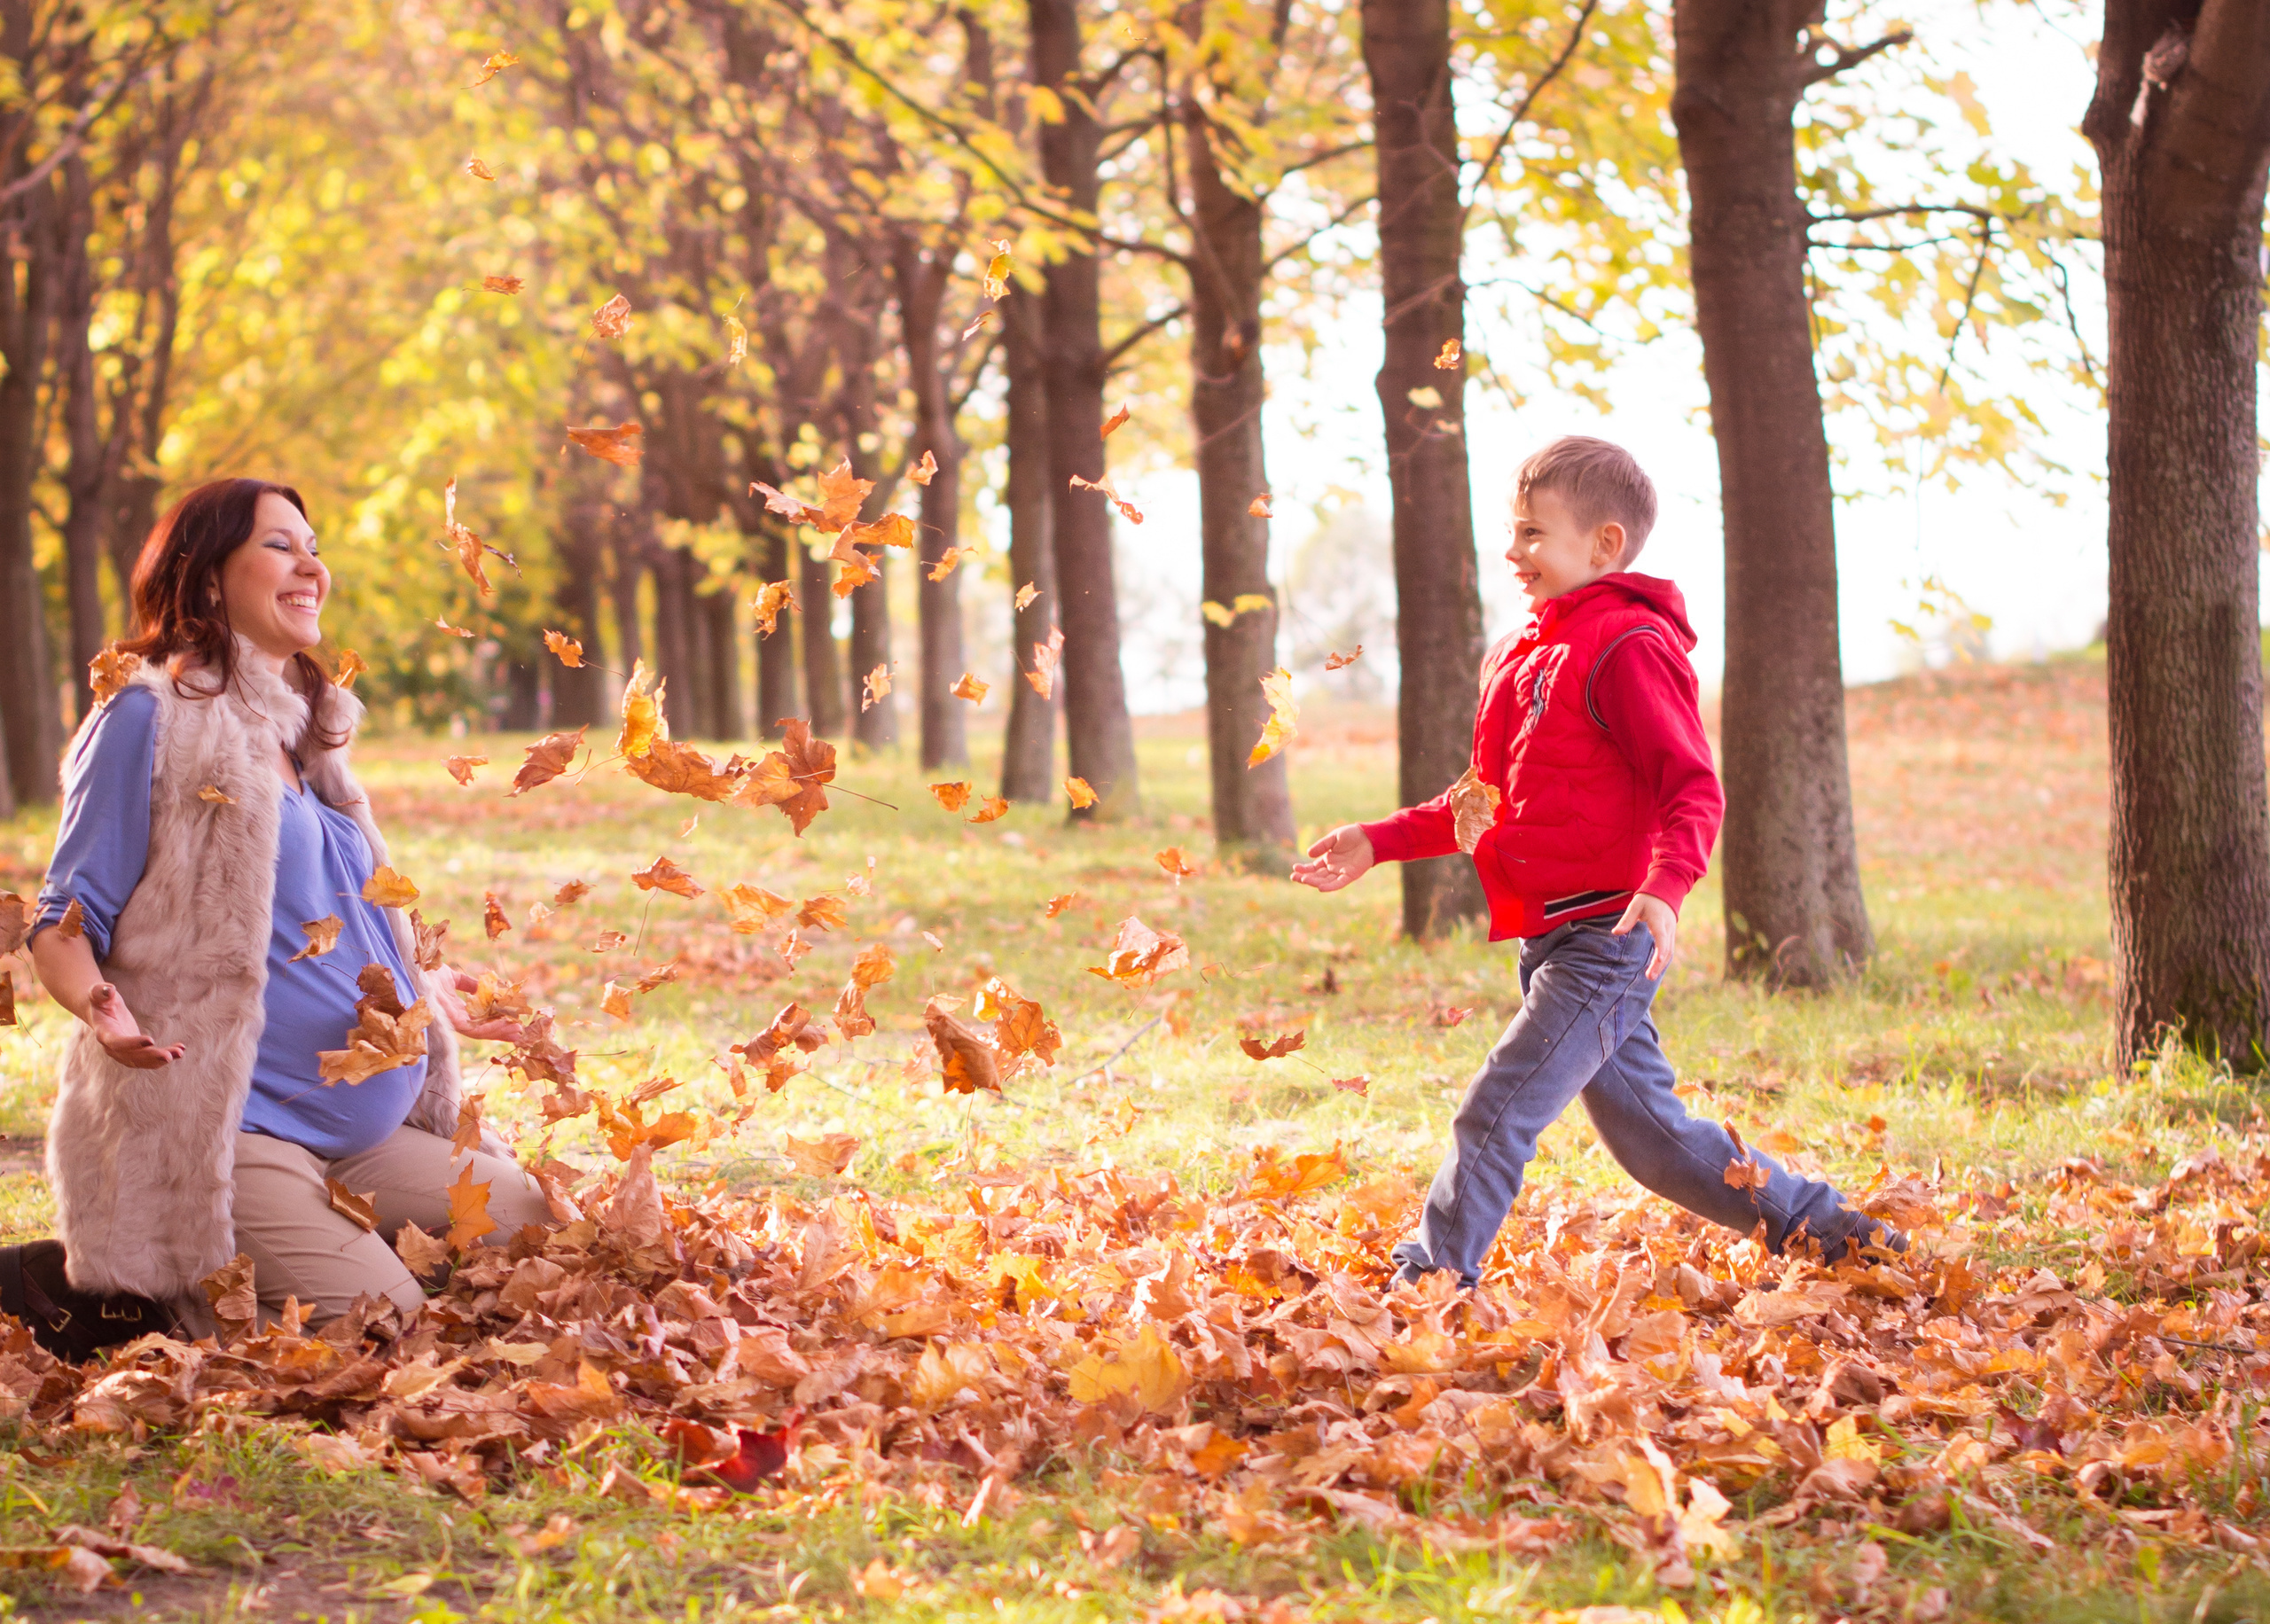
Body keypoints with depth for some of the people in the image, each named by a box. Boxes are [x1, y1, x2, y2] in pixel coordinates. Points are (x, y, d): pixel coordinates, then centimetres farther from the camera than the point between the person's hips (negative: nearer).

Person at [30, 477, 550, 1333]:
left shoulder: (305, 734, 21)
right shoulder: (151, 720, -4)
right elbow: (65, 920, -7)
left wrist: (423, 990, 27)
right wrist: (101, 1005, -26)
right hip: (228, 1132, -9)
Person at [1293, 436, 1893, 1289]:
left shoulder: (1628, 646, -12)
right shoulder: (1523, 654, 18)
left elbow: (1693, 788, -19)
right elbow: (1489, 802, 25)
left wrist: (1665, 887, -34)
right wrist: (1381, 841, 18)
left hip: (1607, 938, -10)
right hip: (1550, 941, 10)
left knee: (1494, 1116, -13)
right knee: (1651, 1136, 14)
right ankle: (1823, 1228, 26)